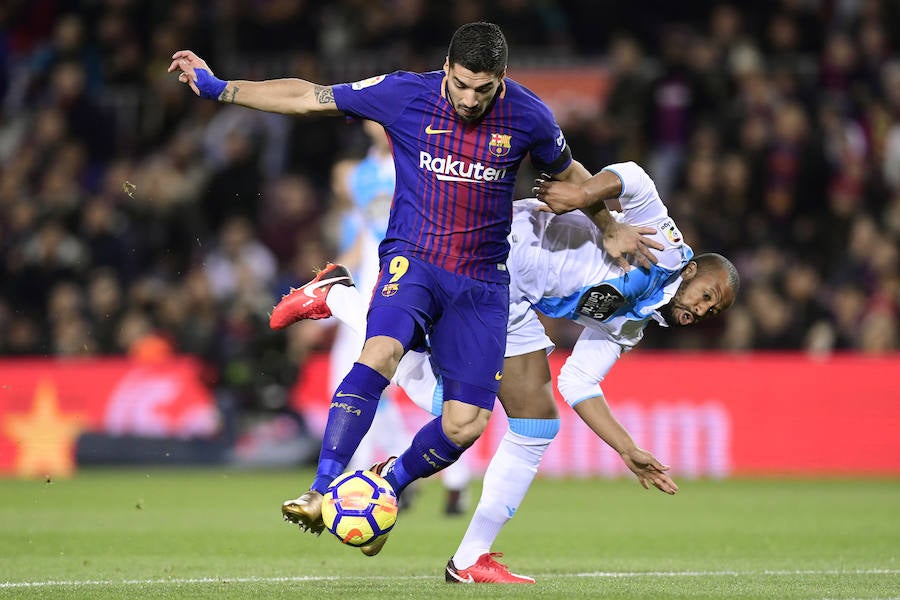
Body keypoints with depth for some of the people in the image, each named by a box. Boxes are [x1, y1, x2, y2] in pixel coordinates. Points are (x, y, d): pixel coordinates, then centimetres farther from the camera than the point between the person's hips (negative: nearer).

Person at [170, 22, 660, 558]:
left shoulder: (528, 117, -3)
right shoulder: (405, 94, -7)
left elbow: (569, 173, 18)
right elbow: (308, 98, -1)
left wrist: (611, 229, 28)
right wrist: (218, 87, -5)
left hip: (482, 281, 2)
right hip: (413, 257, -2)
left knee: (466, 424, -8)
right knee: (382, 351, -33)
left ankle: (388, 486, 21)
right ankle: (321, 494, -33)